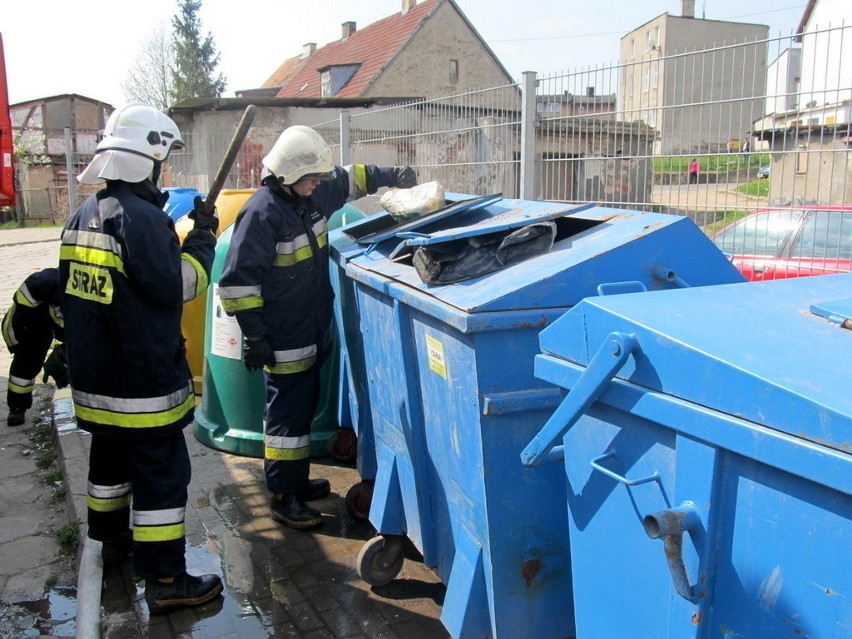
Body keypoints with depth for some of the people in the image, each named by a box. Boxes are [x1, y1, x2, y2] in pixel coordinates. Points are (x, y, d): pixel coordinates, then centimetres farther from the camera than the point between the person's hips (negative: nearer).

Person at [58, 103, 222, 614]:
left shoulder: (83, 216, 9)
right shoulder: (144, 218, -20)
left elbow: (73, 287, 16)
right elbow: (179, 285, -16)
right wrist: (204, 237, -6)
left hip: (94, 375, 9)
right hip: (143, 381, -9)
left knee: (111, 457, 25)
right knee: (162, 472, -2)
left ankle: (113, 538, 43)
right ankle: (166, 580, 5)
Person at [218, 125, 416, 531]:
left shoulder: (313, 195, 3)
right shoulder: (262, 214, -21)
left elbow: (349, 179, 24)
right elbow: (237, 281, -20)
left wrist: (389, 176, 10)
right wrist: (254, 335, -20)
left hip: (314, 331, 9)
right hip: (283, 341, -9)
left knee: (305, 407, 18)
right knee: (288, 415, -1)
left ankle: (297, 480, 34)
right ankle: (282, 497, 12)